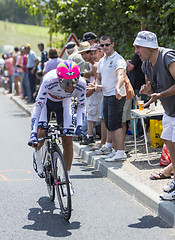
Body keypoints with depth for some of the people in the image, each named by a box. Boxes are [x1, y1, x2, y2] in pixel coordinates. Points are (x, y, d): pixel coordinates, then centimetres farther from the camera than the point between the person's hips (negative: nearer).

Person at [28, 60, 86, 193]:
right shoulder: (49, 81, -40)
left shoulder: (81, 84, -32)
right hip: (47, 101, -2)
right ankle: (37, 155, 15)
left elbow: (81, 105, -14)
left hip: (64, 103, 2)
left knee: (68, 140, -7)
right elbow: (38, 105, -34)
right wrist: (33, 133, -39)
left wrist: (80, 126, -27)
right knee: (41, 133, -21)